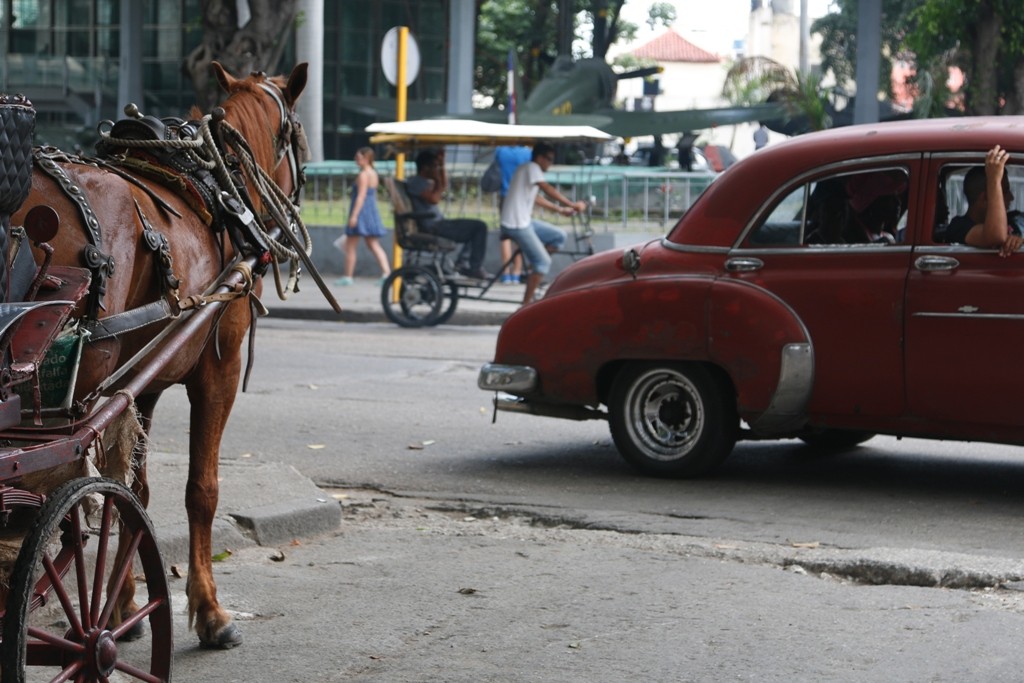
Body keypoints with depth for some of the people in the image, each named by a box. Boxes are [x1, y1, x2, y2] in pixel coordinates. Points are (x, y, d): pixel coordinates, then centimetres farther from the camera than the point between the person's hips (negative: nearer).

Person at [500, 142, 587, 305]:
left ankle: (534, 273, 8)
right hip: (516, 224, -10)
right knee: (543, 261, -12)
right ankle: (526, 303, -9)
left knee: (559, 236, 8)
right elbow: (548, 190, -24)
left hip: (524, 220, 10)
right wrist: (572, 205, -27)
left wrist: (560, 209, 27)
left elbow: (536, 198, 28)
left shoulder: (529, 170, 19)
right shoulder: (531, 168, -12)